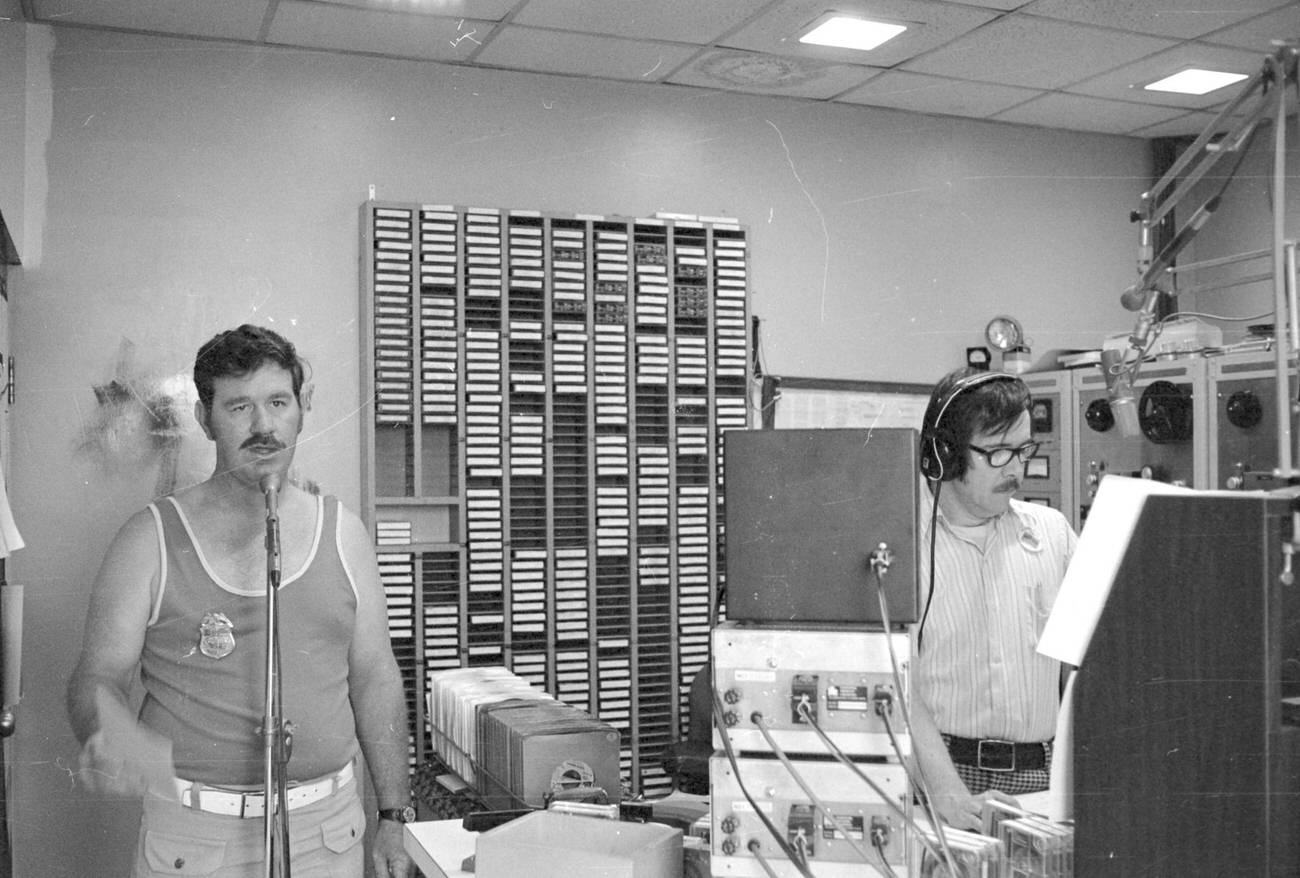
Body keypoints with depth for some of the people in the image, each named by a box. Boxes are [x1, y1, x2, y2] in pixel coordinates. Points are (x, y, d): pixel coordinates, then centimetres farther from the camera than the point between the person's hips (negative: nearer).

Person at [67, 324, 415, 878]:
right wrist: (110, 730, -30)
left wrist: (394, 816, 3)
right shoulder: (151, 540, -4)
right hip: (194, 833, -2)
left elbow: (375, 679, 5)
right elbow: (97, 675, -6)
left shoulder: (342, 533, 2)